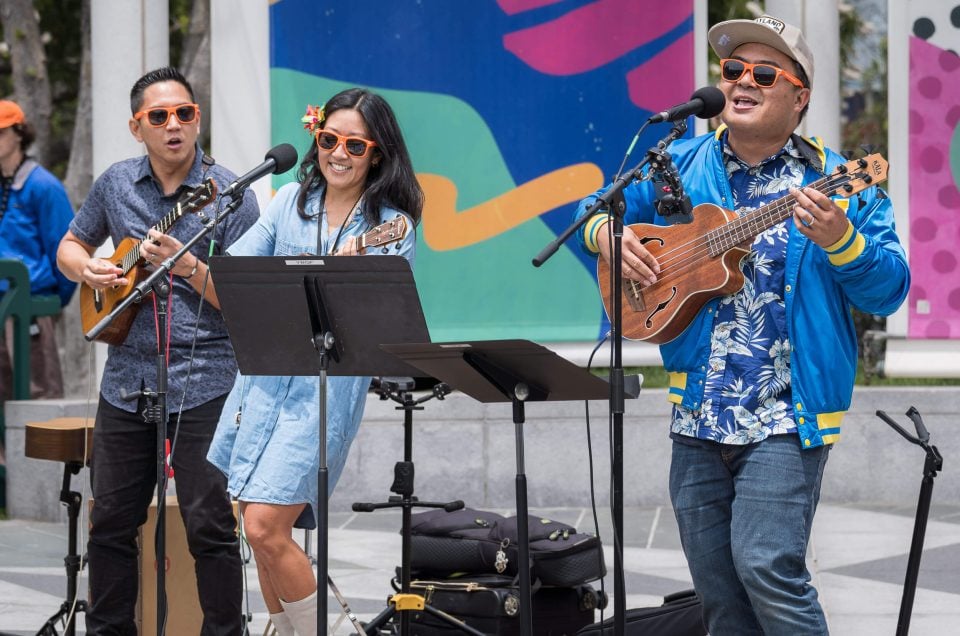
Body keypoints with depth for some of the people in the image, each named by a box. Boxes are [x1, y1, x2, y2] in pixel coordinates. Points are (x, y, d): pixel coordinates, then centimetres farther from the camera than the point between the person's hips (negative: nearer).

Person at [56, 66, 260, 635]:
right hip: (126, 382, 5)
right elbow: (71, 245, 21)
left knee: (209, 525, -5)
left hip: (203, 388, -5)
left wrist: (188, 267, -23)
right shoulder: (117, 184, 7)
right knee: (111, 523, 10)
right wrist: (87, 269, -1)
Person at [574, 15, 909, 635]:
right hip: (698, 417, 5)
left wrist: (838, 239, -27)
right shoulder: (679, 166, 9)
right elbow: (598, 209, 20)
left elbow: (890, 288, -8)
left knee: (768, 566, -18)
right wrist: (606, 233, -4)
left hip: (786, 418, -5)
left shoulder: (835, 183, -2)